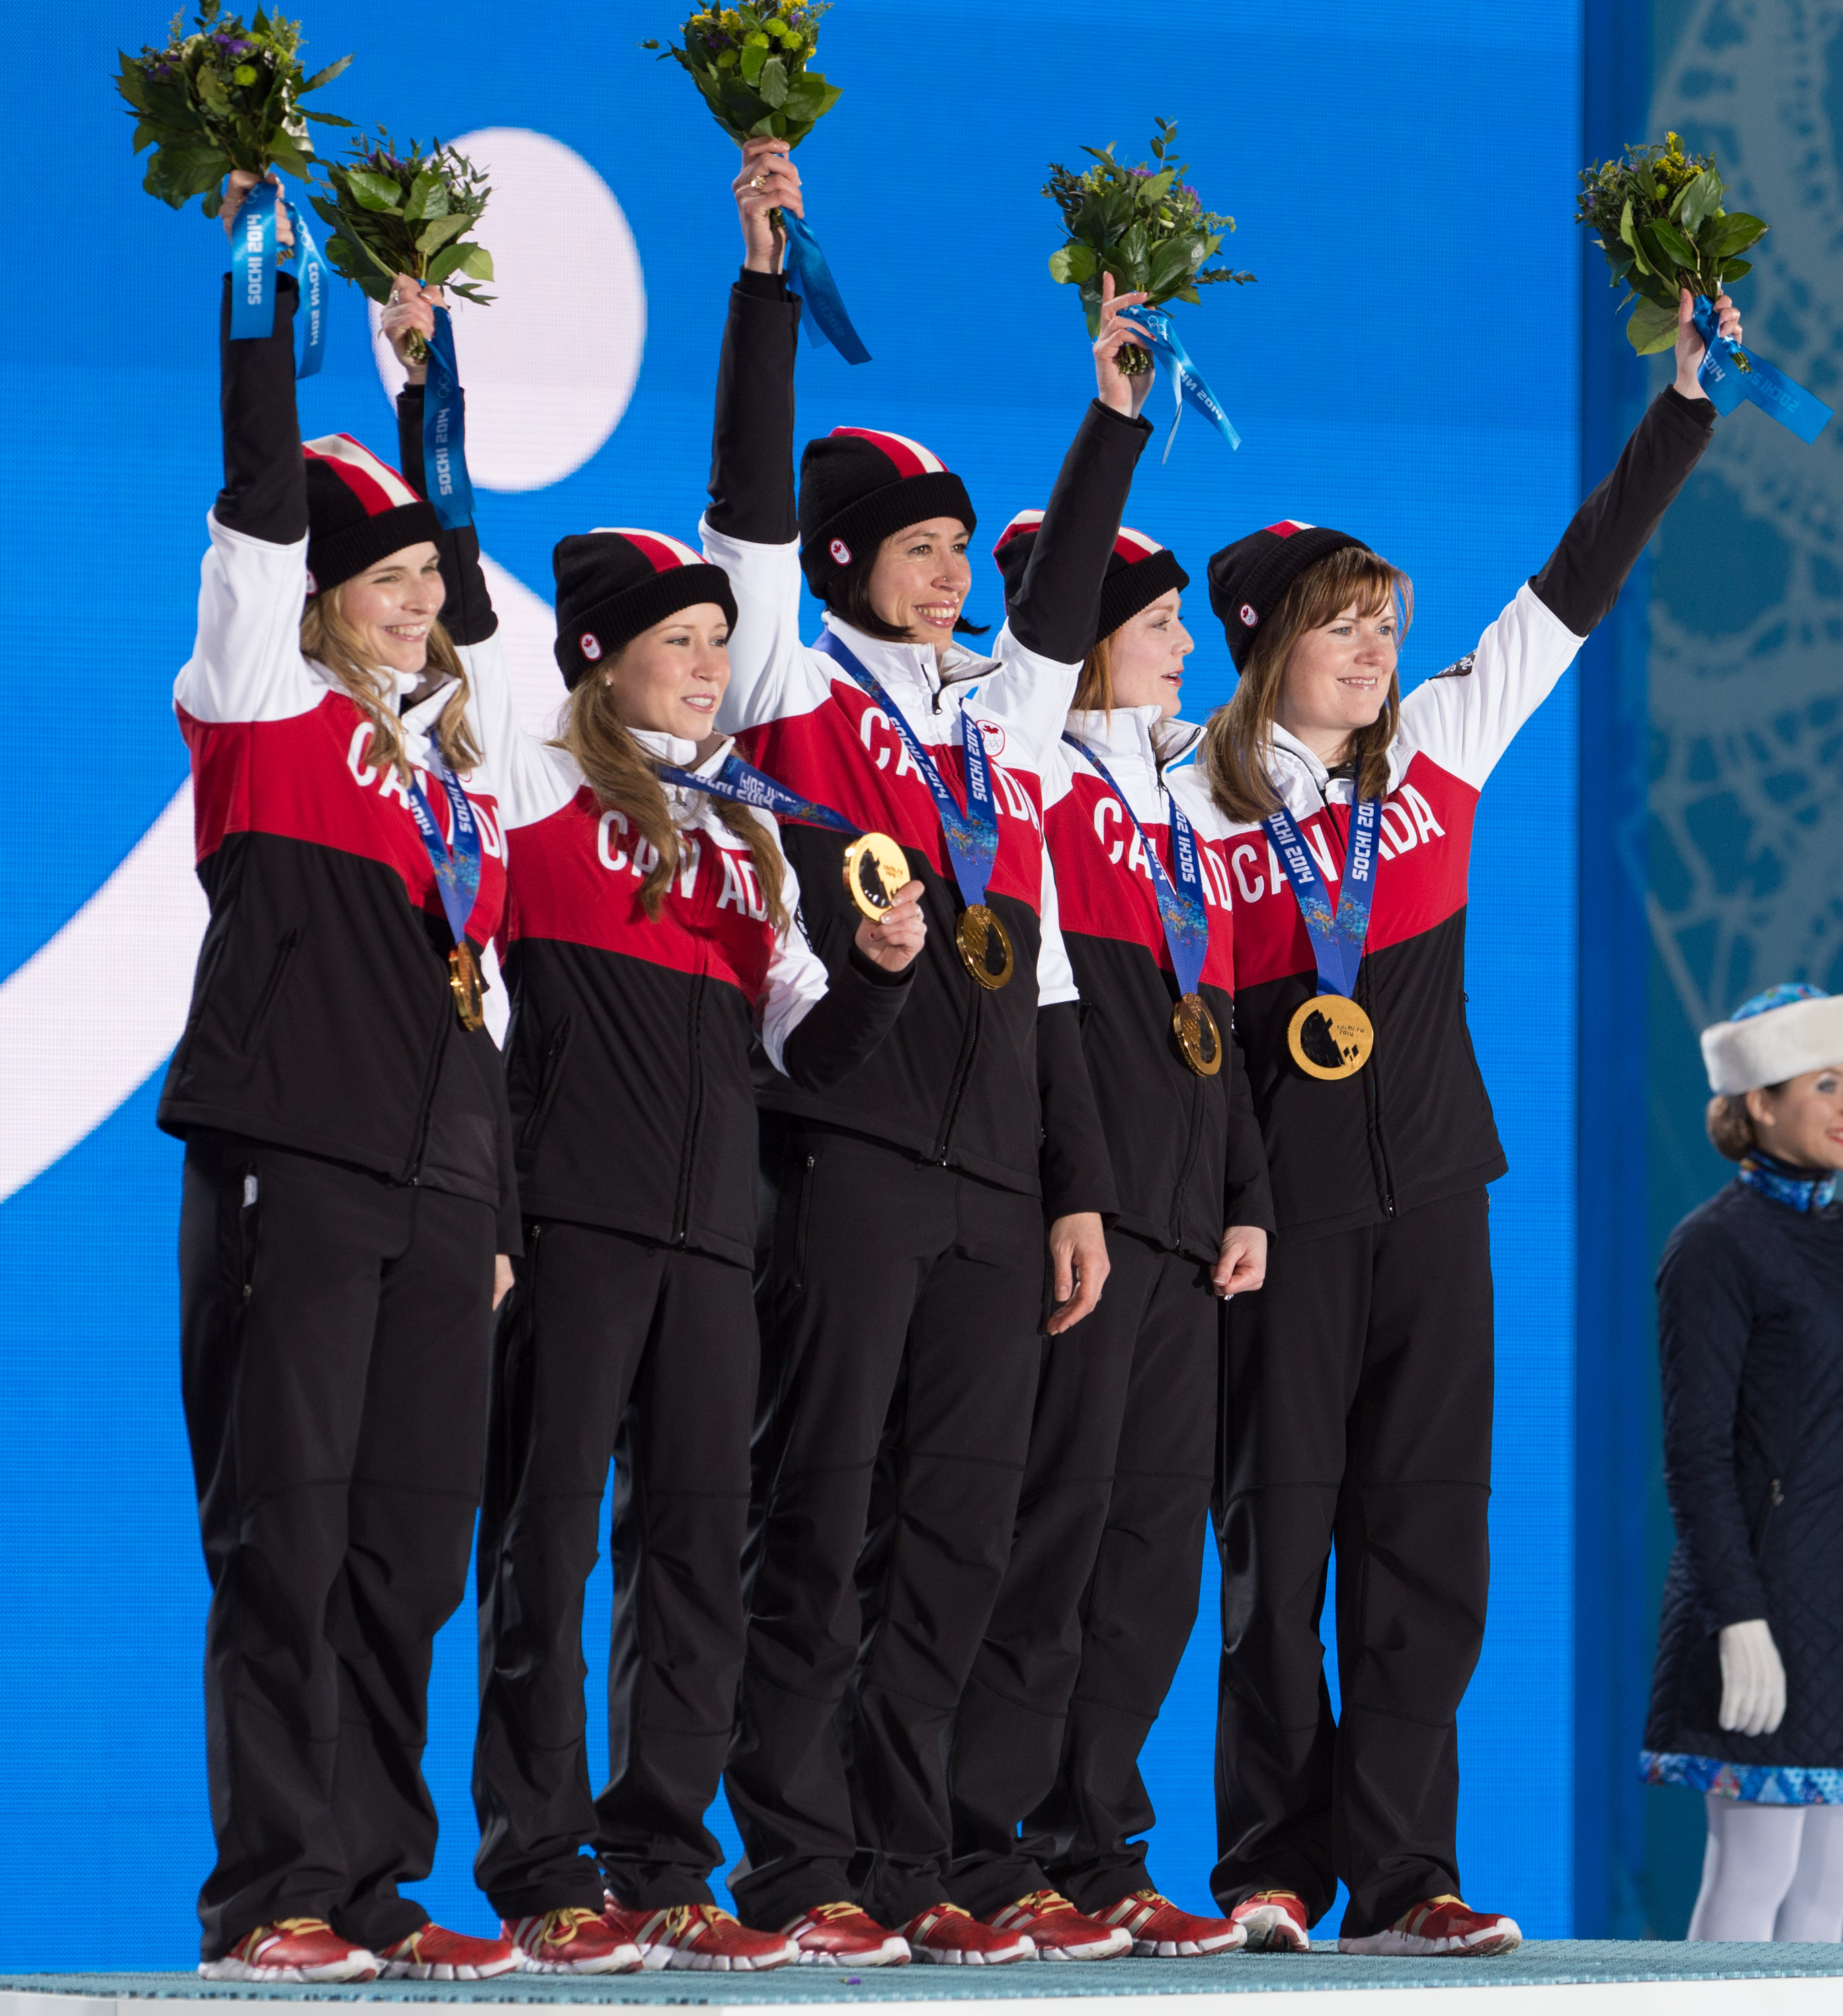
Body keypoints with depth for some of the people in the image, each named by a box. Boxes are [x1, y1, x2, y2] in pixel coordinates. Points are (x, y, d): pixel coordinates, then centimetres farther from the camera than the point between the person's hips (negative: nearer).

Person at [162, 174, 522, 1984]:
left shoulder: (447, 762, 20)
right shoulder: (265, 713, 3)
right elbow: (263, 497, -8)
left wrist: (493, 1201, 18)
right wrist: (269, 287, -9)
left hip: (435, 1174, 6)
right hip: (294, 1156, -6)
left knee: (410, 1541, 5)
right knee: (283, 1527, -7)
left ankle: (370, 1885, 10)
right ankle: (269, 1895, -7)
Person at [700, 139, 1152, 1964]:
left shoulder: (993, 723, 19)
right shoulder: (796, 698, 3)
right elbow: (749, 499, -6)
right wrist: (767, 272, -10)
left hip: (993, 1172, 6)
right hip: (852, 1146, -6)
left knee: (953, 1533, 5)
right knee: (821, 1517, -7)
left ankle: (904, 1875, 9)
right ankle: (796, 1874, -5)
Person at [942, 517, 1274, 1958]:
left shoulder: (1188, 804, 22)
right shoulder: (1035, 777, 0)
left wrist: (1247, 1200, 18)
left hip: (1183, 1228, 8)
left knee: (1155, 1543, 7)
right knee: (1055, 1522, -9)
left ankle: (1093, 1850, 12)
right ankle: (982, 1863, -5)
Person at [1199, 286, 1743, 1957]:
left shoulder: (1437, 747, 7)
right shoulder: (1197, 803, -2)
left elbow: (1580, 582, 6)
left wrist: (1685, 394, 4)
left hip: (1431, 1191, 3)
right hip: (1280, 1206, -3)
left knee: (1426, 1538, 0)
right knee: (1277, 1537, 0)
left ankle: (1396, 1876, 2)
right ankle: (1270, 1870, 6)